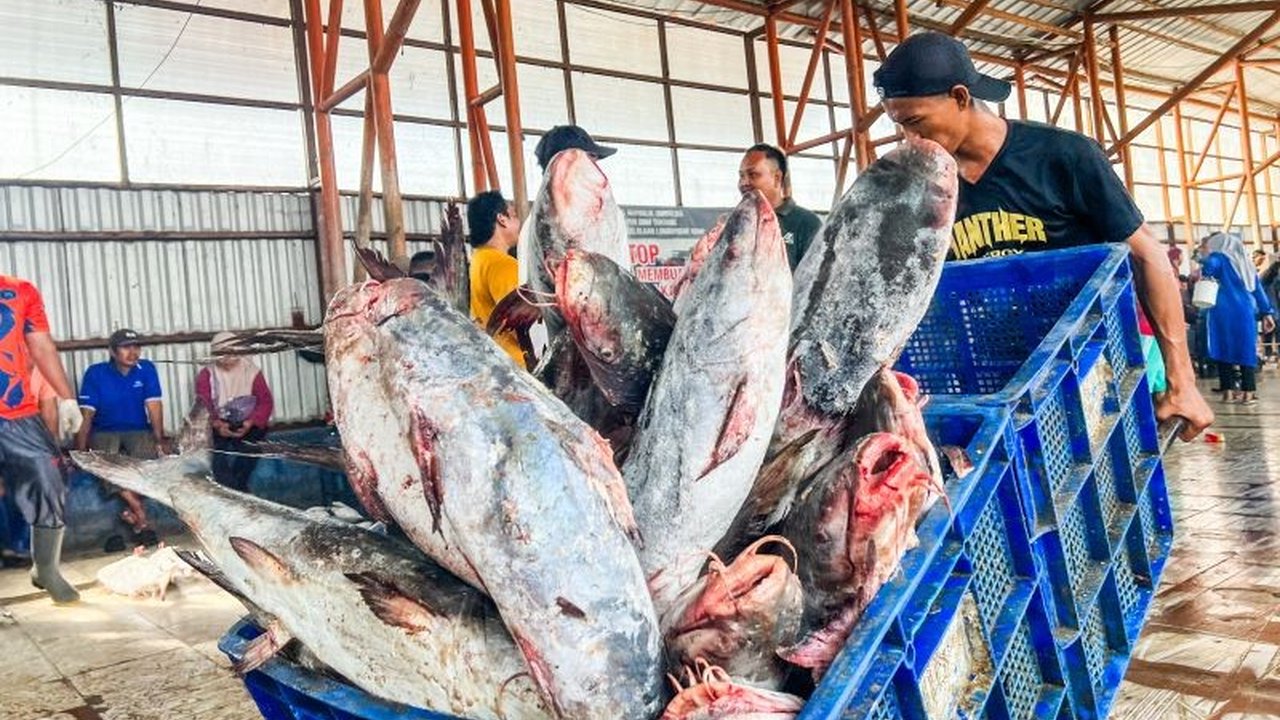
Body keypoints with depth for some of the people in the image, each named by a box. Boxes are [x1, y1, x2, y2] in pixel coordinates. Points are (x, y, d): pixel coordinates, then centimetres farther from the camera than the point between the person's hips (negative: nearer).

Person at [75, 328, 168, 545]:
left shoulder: (146, 369, -4)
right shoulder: (96, 373, -7)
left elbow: (154, 405, -9)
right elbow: (86, 414, -10)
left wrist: (159, 439, -18)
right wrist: (80, 450, -15)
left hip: (138, 431, 1)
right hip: (104, 432, -1)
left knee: (145, 454, -32)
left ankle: (131, 511, -20)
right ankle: (141, 517, -27)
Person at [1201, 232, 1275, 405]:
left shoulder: (1218, 257, 4)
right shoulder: (1245, 263, 21)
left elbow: (1210, 264, -22)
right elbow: (1258, 289, 20)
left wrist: (1202, 272, -1)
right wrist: (1266, 313, 19)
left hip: (1223, 311, -5)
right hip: (1245, 311, 5)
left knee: (1224, 349, 0)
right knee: (1246, 349, 4)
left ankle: (1228, 391, -4)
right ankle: (1248, 392, -2)